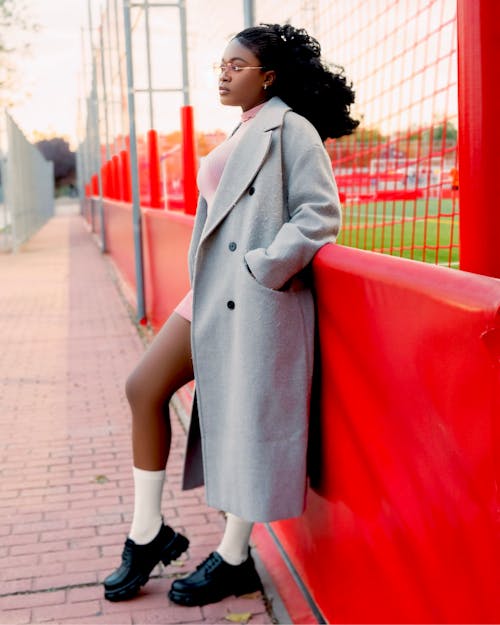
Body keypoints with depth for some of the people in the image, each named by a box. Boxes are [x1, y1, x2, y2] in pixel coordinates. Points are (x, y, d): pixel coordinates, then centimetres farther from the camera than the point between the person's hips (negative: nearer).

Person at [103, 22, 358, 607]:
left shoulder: (290, 129, -6)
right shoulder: (243, 133, 20)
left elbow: (319, 213, -15)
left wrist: (263, 268, -19)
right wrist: (208, 287, 13)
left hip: (256, 298, -9)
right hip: (212, 293, 9)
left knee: (247, 418, -1)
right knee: (143, 389, 5)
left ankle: (234, 558, 14)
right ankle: (148, 534, 16)